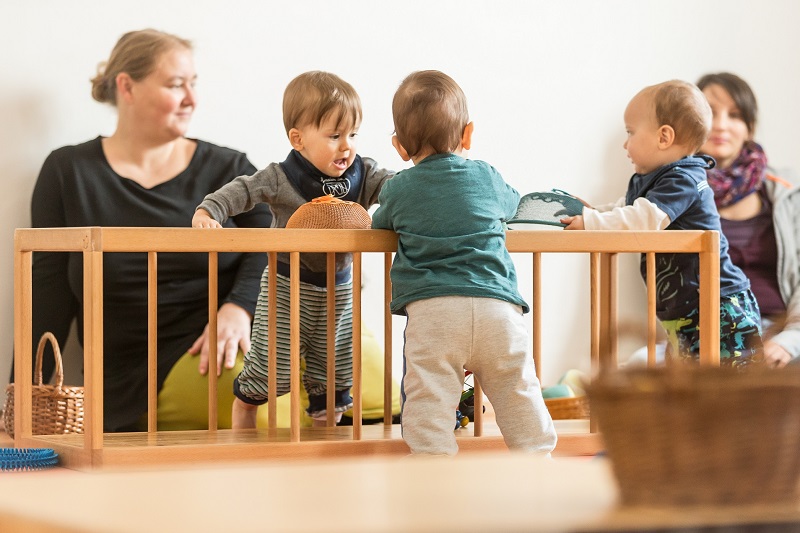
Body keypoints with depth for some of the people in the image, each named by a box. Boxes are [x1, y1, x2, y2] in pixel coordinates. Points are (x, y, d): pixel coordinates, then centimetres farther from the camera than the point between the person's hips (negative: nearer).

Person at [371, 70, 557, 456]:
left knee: (429, 404, -5)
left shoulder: (398, 189, 13)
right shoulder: (487, 178, 18)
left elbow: (378, 225, 33)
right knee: (519, 395, 8)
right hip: (498, 308, 2)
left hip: (430, 311, -2)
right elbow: (513, 205, 40)